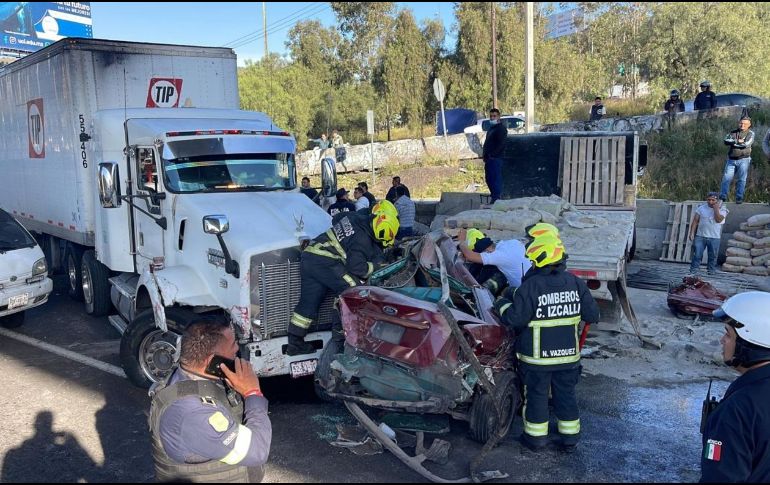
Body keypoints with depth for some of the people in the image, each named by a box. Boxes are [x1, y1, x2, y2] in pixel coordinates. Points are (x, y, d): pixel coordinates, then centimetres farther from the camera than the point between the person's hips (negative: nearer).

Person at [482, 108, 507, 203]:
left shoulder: (501, 128, -8)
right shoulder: (491, 128, 22)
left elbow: (501, 144, -18)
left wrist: (492, 154, -20)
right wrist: (485, 154, 13)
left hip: (495, 159, -10)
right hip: (489, 159, 10)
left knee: (496, 179, -8)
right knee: (488, 178, 13)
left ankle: (496, 199, -6)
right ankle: (493, 195, 22)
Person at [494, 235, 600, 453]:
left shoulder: (531, 286, -19)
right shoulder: (576, 283, -4)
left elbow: (514, 319, -17)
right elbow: (592, 315, 2)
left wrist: (502, 304, 0)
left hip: (537, 356, -4)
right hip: (568, 354, 4)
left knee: (536, 396, 11)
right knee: (566, 395, 17)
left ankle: (536, 437, 24)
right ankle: (570, 439, 27)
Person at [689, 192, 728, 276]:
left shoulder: (721, 209, 1)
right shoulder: (701, 208, 5)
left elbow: (718, 220, -17)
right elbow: (695, 221, 5)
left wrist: (716, 208, -13)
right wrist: (692, 233, -2)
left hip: (714, 238, -1)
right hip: (700, 236, 1)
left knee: (713, 256, 7)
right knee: (697, 255, -3)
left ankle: (711, 271, 19)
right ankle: (693, 271, 1)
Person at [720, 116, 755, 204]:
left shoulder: (750, 134, 4)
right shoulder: (733, 133, 13)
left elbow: (746, 144, -14)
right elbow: (726, 141, -5)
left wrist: (733, 142, -6)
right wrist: (738, 141, -14)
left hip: (743, 159, -2)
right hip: (731, 160, 2)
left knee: (742, 179, -2)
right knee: (726, 178, -3)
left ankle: (739, 197, 3)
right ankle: (723, 197, 0)